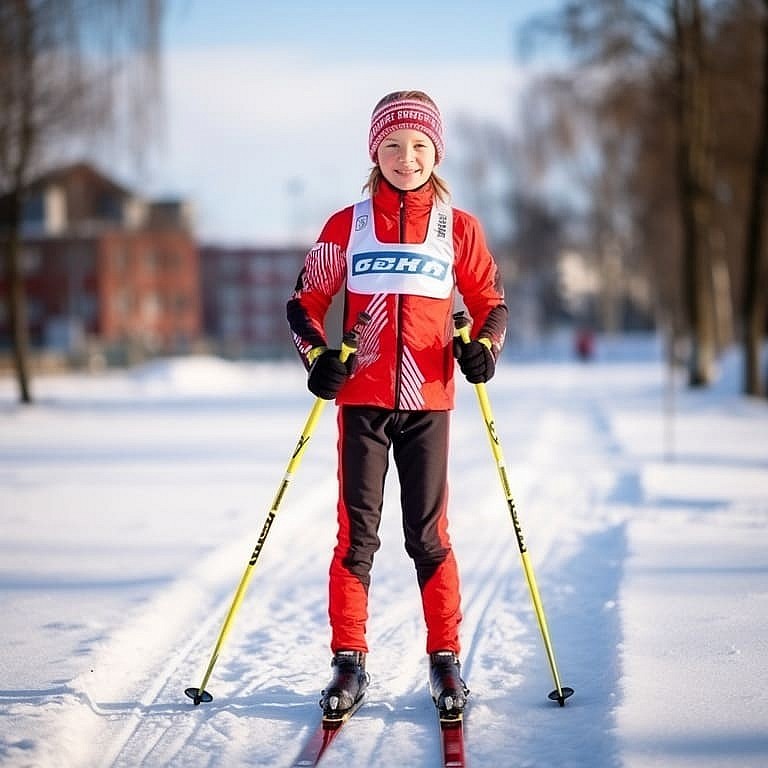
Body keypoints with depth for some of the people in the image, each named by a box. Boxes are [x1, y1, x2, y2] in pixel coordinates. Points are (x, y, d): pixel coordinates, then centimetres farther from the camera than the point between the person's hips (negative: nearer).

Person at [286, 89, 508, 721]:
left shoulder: (459, 228, 5)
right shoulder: (347, 226, 4)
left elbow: (490, 302, 12)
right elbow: (306, 302, 8)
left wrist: (483, 347, -8)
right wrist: (318, 356, -10)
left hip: (428, 401, 0)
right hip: (362, 399, 0)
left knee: (429, 534, 3)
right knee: (357, 532, 2)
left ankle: (446, 658, 13)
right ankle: (349, 661, 9)